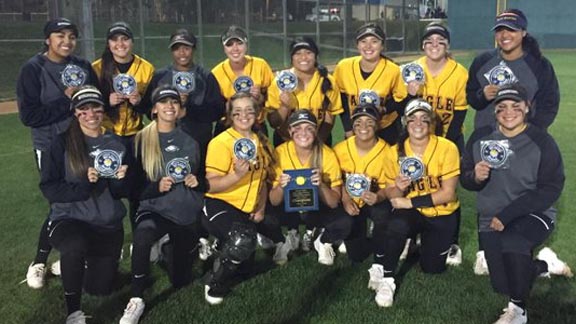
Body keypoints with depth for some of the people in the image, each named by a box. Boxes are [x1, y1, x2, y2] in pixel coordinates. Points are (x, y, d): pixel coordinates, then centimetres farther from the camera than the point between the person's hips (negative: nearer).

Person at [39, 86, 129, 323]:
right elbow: (49, 188, -10)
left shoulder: (116, 144, 4)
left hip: (108, 224, 4)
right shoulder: (61, 144, -6)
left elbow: (123, 192, 7)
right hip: (69, 218, -3)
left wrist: (120, 179, -16)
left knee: (100, 288, 1)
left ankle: (89, 260, 37)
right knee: (76, 246, -38)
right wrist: (84, 184, -24)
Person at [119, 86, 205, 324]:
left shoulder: (189, 140, 6)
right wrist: (156, 187, -21)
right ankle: (136, 300, -22)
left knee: (180, 281, 10)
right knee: (142, 234, -41)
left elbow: (203, 177, 15)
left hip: (188, 212, 3)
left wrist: (198, 182, -7)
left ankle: (171, 248, 45)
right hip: (155, 209, -3)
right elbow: (134, 184, -3)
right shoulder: (142, 139, -2)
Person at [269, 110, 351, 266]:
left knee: (345, 223, -29)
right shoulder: (280, 152, -17)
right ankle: (290, 236, 5)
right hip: (289, 207, 1)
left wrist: (320, 185, -34)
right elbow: (274, 202, -13)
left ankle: (323, 241, 5)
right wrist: (280, 186, -35)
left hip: (318, 208, -1)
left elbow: (334, 203, -15)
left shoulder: (327, 155, -17)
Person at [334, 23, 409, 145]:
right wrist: (348, 128, -4)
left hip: (386, 129, -1)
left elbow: (402, 101, -6)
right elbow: (341, 99, 0)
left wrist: (384, 109, -23)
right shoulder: (343, 67, -13)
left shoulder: (393, 70, -18)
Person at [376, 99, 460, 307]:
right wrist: (398, 188, -27)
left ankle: (441, 242, 33)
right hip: (413, 212, 1)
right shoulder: (394, 152, -9)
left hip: (442, 214, 0)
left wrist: (410, 201, -22)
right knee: (397, 225, -33)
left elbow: (448, 193, -17)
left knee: (432, 267, -1)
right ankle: (387, 279, -14)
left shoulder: (447, 148, -17)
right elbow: (391, 194, -3)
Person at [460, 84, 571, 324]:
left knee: (512, 244, -36)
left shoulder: (542, 142, -11)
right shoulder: (480, 138, 0)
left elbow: (550, 190, -15)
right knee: (504, 284, -3)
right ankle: (544, 265, 31)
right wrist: (475, 177, -21)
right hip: (491, 219, 4)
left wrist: (507, 215, -22)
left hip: (534, 215, -4)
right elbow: (465, 179, 5)